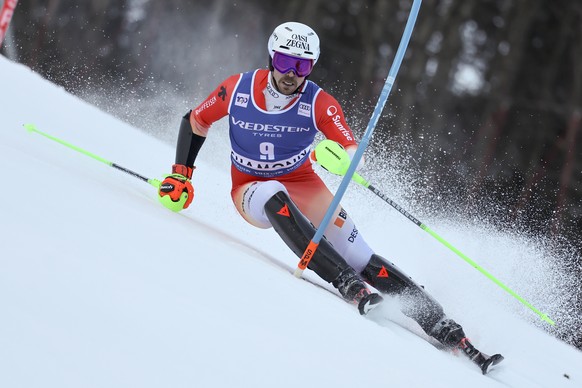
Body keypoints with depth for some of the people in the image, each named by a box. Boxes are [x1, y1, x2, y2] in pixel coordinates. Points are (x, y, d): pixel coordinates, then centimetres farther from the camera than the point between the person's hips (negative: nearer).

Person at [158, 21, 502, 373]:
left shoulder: (319, 103, -18)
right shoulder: (237, 89, -16)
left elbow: (355, 153, -22)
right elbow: (194, 123, 1)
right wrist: (181, 175, -5)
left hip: (303, 185, 0)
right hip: (251, 190, 0)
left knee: (362, 259, -14)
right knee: (275, 195, -39)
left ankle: (444, 328, -9)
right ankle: (349, 286, -42)